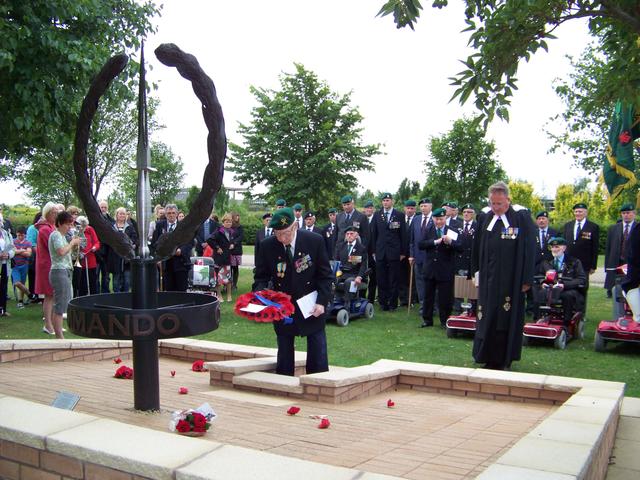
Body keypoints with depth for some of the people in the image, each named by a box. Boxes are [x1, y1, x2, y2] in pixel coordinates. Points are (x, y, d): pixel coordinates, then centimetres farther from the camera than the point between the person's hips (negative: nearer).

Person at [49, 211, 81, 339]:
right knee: (60, 305, -8)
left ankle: (58, 335, 16)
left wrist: (73, 245, 9)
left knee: (62, 304, 11)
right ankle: (59, 336, -6)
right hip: (59, 271, -10)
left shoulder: (61, 235, 19)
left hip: (65, 271, 10)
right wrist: (72, 243, -9)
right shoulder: (56, 234, -10)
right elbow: (61, 252, -23)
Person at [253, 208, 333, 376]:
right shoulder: (267, 246, -8)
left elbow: (325, 275, -4)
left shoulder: (315, 241, -11)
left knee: (318, 357, 6)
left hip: (312, 308, -1)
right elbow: (261, 277, 1)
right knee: (284, 355, 9)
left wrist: (322, 302, -14)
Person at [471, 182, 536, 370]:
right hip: (488, 279, 3)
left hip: (511, 280, -3)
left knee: (508, 319, 3)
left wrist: (527, 279, -8)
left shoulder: (521, 217, -7)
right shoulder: (485, 218, 4)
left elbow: (529, 249, -6)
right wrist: (477, 273, 11)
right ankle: (489, 359, 18)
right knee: (487, 318, 6)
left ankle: (504, 360, 15)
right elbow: (477, 248, 12)